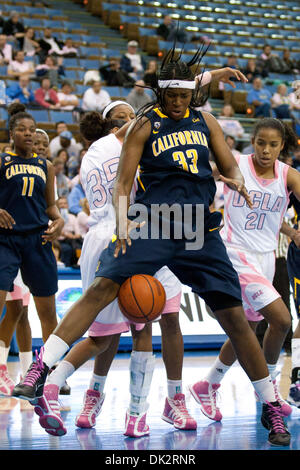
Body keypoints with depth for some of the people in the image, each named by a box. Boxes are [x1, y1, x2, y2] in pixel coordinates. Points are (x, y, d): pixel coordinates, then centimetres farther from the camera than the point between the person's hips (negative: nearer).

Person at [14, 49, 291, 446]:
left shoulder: (205, 122, 17)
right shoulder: (146, 125, 6)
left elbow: (229, 165, 21)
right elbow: (123, 181, 1)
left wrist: (236, 180, -4)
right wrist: (122, 226, -15)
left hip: (202, 231, 3)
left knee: (234, 315, -1)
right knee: (103, 287, -22)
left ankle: (271, 407, 13)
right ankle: (39, 371, -20)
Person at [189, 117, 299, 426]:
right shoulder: (235, 166, -8)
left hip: (265, 258, 6)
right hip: (237, 253, -5)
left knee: (247, 331, 11)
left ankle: (208, 387, 29)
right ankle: (267, 384, 4)